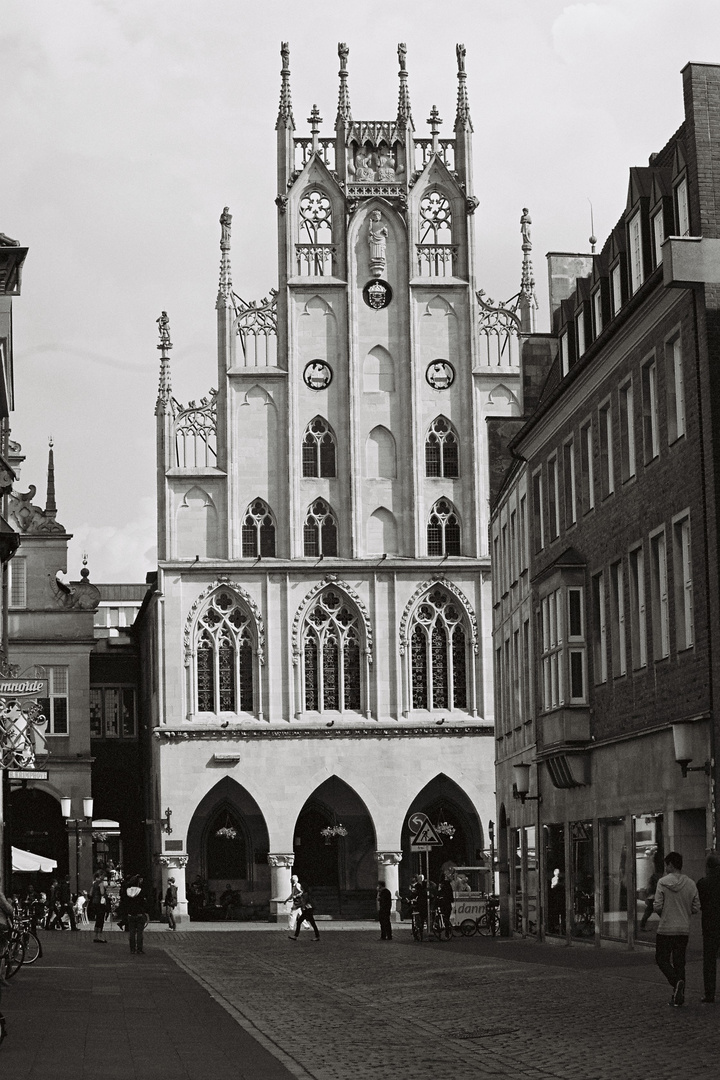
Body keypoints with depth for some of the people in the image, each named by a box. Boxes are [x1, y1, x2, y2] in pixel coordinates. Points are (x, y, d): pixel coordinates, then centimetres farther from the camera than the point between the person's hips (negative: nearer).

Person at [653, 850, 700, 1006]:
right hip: (684, 929, 4)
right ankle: (679, 996, 9)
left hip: (666, 929, -4)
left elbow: (657, 906, -12)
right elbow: (696, 908, 5)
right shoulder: (691, 884, 2)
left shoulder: (663, 882, -10)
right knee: (679, 962, 11)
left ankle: (677, 982, -18)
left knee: (662, 959, 8)